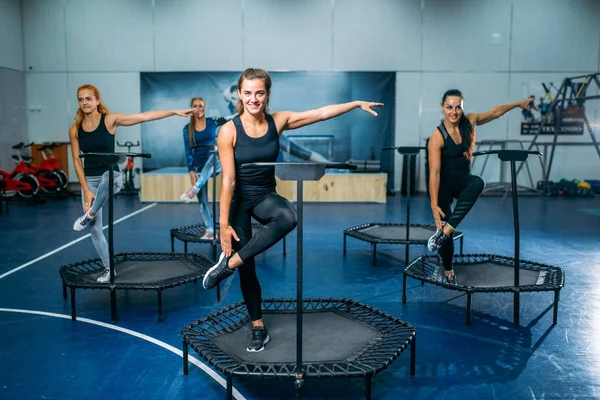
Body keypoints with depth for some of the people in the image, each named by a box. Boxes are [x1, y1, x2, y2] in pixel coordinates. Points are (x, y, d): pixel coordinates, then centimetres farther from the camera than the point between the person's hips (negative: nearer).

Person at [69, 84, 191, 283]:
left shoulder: (110, 120, -7)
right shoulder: (75, 129, -1)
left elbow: (144, 116, -13)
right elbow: (77, 161, -1)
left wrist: (174, 112, -19)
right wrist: (86, 190, -8)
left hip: (111, 175, -3)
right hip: (89, 180, 3)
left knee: (109, 176, -43)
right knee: (95, 230, 1)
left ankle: (89, 215, -18)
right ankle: (108, 269, 20)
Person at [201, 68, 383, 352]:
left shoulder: (278, 121, -6)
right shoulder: (229, 131, -16)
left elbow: (322, 113, -2)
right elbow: (228, 181, -18)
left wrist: (358, 103, -5)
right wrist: (224, 224, -18)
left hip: (266, 195, 3)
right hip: (238, 200, -2)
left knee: (288, 218, -34)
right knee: (248, 268, 2)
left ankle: (229, 263, -20)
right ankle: (258, 328, 24)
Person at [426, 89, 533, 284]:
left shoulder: (469, 121, -6)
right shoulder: (437, 137, -22)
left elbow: (495, 112, 15)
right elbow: (434, 172, -28)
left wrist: (518, 104, 23)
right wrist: (434, 204, -34)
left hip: (463, 180, 4)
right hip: (444, 184, -4)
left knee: (478, 182, -32)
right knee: (443, 223, -3)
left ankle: (445, 230, -33)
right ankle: (448, 270, 24)